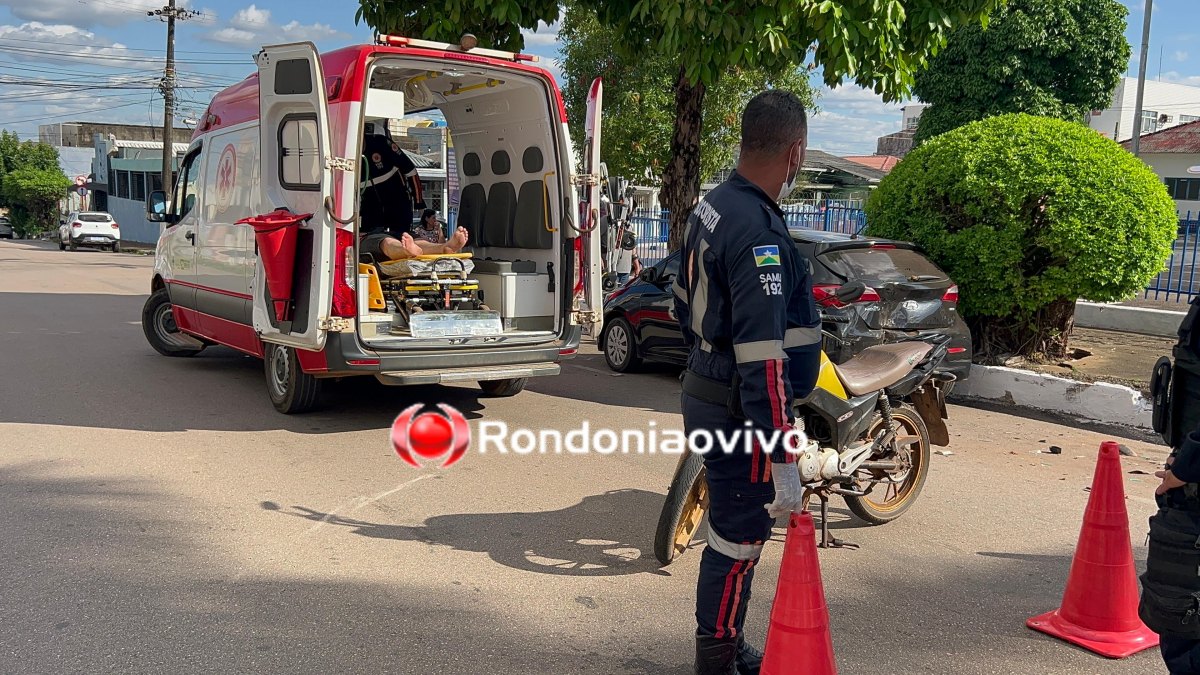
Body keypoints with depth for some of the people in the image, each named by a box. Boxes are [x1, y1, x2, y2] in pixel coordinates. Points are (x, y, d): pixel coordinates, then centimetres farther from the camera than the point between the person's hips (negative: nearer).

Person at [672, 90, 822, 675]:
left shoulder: (711, 207, 7)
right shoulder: (759, 232, -24)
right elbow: (762, 357, -29)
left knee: (731, 533, 21)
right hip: (742, 413, -10)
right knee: (738, 542, 4)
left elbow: (685, 305, 18)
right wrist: (783, 460, -26)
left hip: (706, 393, 10)